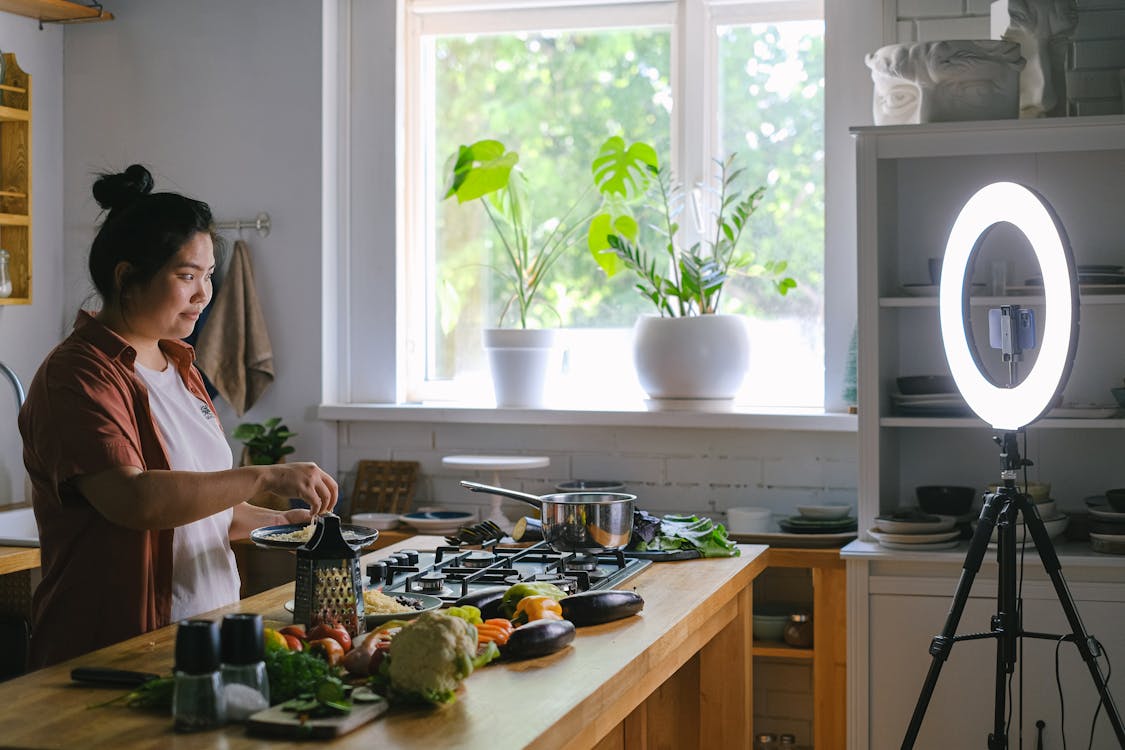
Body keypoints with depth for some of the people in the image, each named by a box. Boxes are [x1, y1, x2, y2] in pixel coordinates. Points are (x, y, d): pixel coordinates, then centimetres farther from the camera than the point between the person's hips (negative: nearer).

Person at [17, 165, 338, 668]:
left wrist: (276, 521, 5)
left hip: (207, 632, 8)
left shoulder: (177, 366, 15)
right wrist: (264, 478, -28)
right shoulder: (77, 376, -14)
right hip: (114, 646, -8)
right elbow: (133, 501, -29)